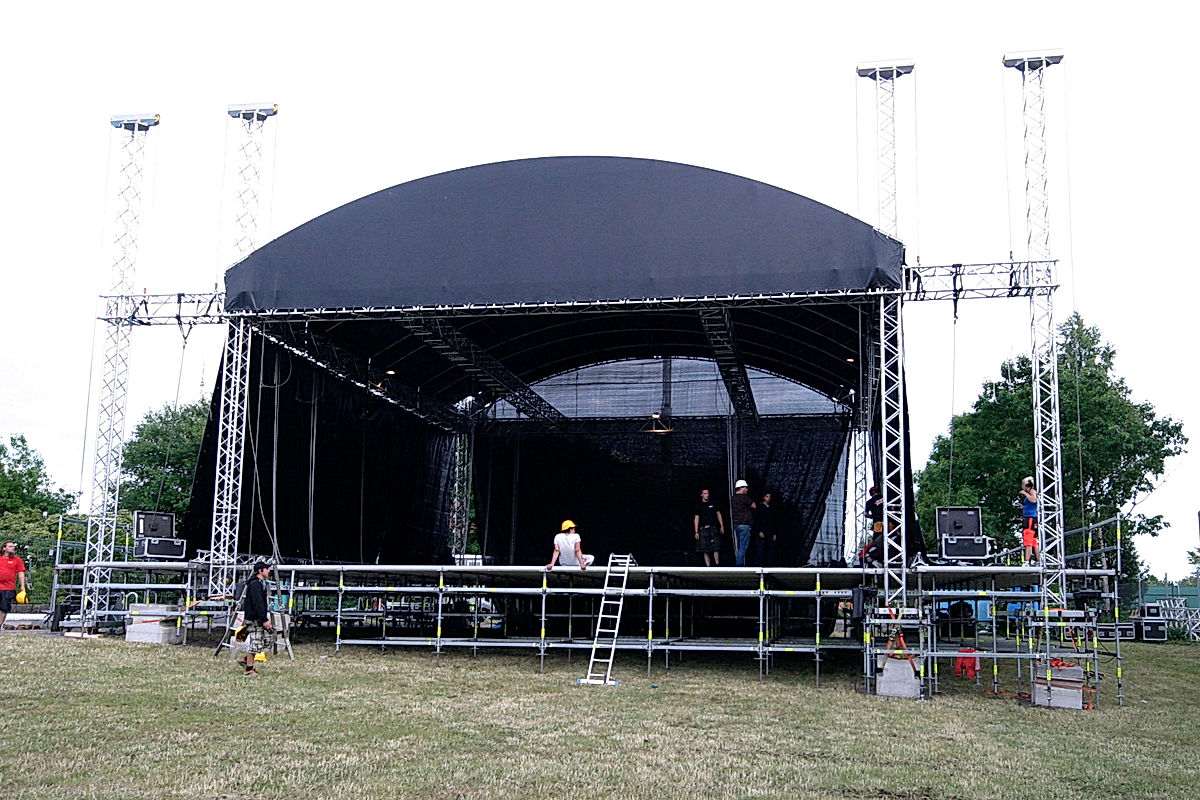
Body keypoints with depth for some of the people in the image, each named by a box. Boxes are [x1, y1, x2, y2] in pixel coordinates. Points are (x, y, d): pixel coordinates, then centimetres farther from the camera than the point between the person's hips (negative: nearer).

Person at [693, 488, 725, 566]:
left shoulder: (713, 504, 11)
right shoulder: (699, 505, 8)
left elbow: (718, 514, 15)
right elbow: (696, 519, 6)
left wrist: (722, 526, 8)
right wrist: (696, 532, 0)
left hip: (713, 528, 0)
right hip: (703, 529, 0)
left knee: (715, 548, -10)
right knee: (705, 550, -3)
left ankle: (717, 564, -6)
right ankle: (708, 566, 0)